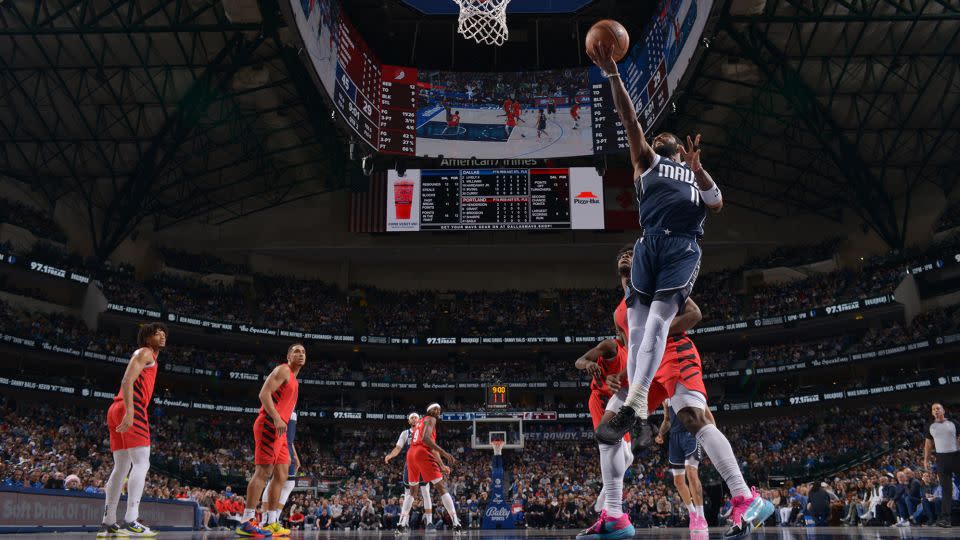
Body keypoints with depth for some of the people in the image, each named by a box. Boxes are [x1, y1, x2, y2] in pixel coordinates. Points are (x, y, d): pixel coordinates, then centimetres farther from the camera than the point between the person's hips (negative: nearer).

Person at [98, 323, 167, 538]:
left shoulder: (149, 358, 30)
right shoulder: (145, 353, 1)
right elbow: (127, 381, -14)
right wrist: (130, 412, -25)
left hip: (117, 410, 10)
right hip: (131, 409, -10)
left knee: (122, 467, 9)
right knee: (141, 463, -14)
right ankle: (130, 521, -22)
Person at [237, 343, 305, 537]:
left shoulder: (294, 381, 26)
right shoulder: (283, 370, -3)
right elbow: (264, 394, -16)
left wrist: (288, 452, 26)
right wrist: (276, 418, -29)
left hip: (279, 429, 10)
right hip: (269, 425, -10)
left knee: (281, 475, 8)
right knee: (263, 471, -14)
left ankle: (272, 523, 10)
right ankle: (246, 522, -15)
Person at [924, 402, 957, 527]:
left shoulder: (953, 423, 5)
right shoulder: (930, 427, 10)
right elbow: (928, 444, 13)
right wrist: (926, 459, 6)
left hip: (956, 455, -1)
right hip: (941, 458, 1)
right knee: (946, 489, -1)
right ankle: (945, 518, -4)